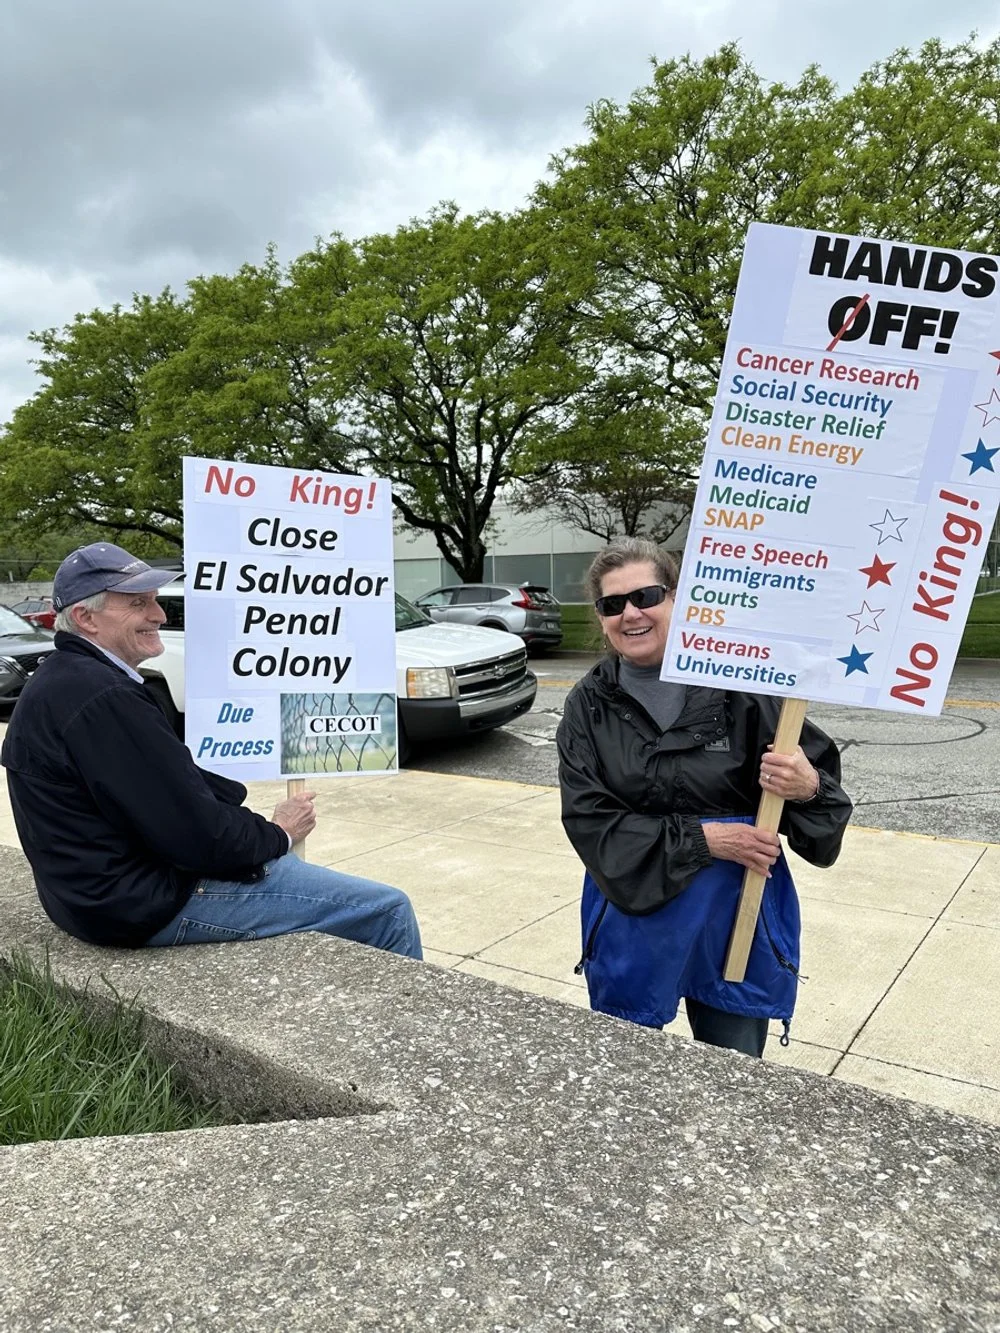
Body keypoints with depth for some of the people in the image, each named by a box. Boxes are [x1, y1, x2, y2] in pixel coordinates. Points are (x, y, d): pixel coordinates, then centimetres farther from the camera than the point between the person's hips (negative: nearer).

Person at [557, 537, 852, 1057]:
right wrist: (700, 838, -18)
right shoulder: (588, 705, -4)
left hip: (736, 919, -1)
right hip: (633, 921, 2)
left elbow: (812, 776, -4)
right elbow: (588, 820, -10)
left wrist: (807, 788, -28)